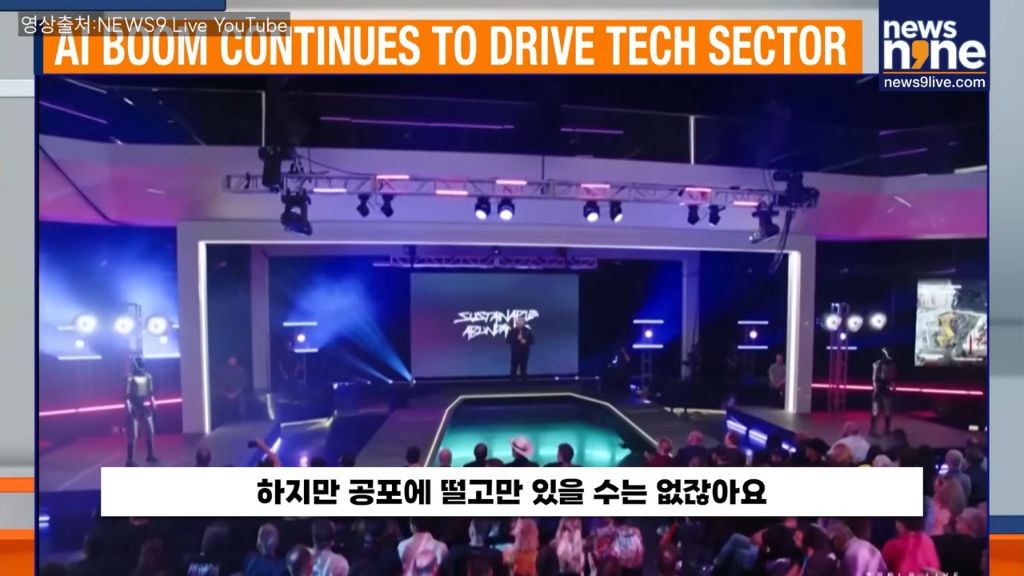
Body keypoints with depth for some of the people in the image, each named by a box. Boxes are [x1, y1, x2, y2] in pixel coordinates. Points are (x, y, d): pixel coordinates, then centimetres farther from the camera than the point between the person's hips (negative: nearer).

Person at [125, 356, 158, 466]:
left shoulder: (148, 376, 4)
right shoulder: (131, 378, -15)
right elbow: (127, 396, -15)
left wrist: (154, 407, 10)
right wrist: (129, 410, -19)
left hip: (145, 408, 7)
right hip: (134, 409, -7)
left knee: (150, 432, 13)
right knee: (133, 436, -6)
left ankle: (150, 455, 26)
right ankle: (129, 460, -2)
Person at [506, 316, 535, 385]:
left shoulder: (528, 331, 4)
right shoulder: (512, 331, 0)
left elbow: (532, 341, 4)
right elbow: (507, 341, -6)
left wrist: (525, 341, -16)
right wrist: (517, 339, -18)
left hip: (524, 353, 1)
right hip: (515, 353, -1)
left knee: (523, 369, 4)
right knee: (514, 369, 0)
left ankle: (523, 383, 11)